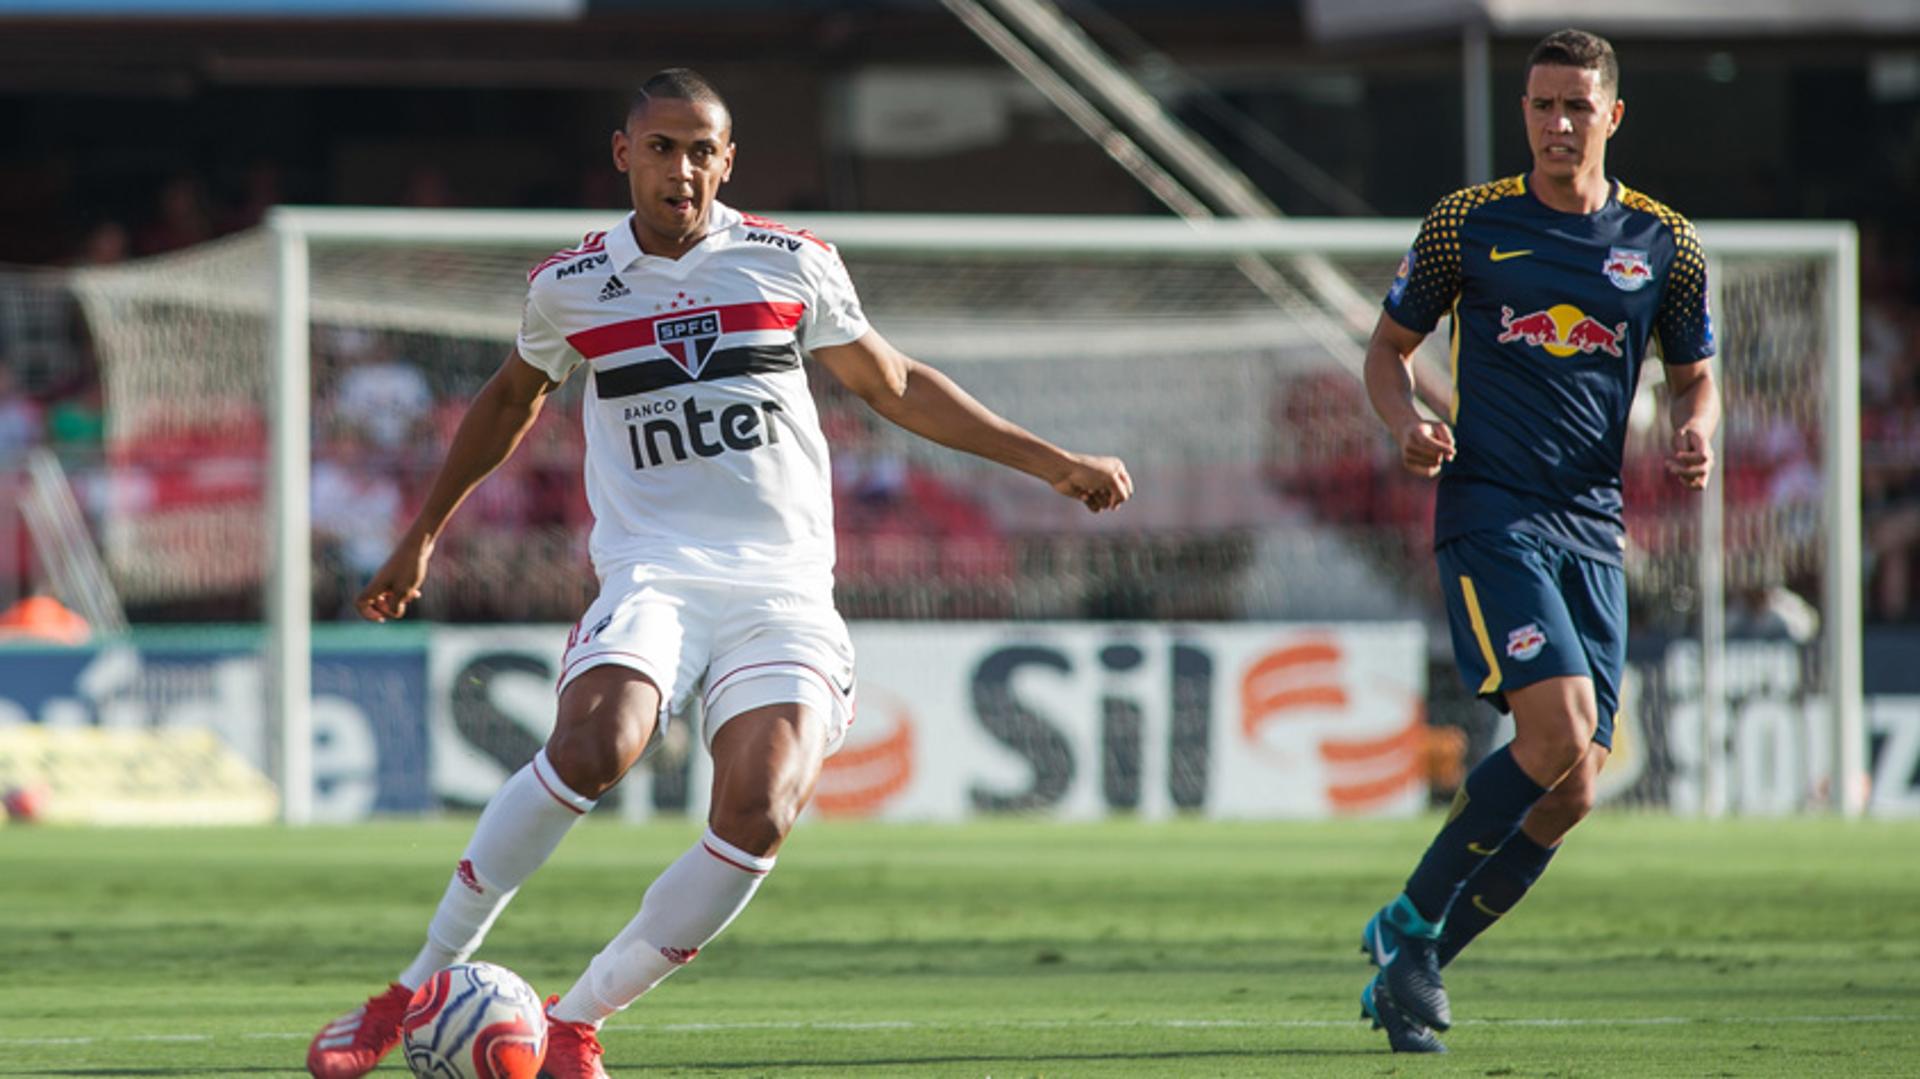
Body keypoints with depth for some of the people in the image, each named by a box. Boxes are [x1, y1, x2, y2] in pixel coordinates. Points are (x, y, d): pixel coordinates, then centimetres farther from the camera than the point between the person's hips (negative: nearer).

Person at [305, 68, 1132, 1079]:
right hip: (654, 572, -1)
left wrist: (1053, 463, 18)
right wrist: (422, 536, 32)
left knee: (756, 818, -23)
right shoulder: (570, 285, 7)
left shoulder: (790, 264, 7)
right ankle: (417, 990, -20)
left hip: (785, 591, 1)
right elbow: (511, 399, 27)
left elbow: (899, 388, 20)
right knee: (592, 746, -32)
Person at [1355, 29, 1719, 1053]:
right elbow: (1388, 346, 11)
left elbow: (1694, 375, 17)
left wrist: (1694, 432, -6)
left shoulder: (1664, 244, 7)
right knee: (1558, 731, -23)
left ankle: (1407, 970, 14)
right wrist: (1408, 423, -10)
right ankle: (1410, 923, -5)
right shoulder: (1468, 223, 2)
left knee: (1570, 794, -1)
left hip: (1592, 529, 4)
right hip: (1489, 515, -4)